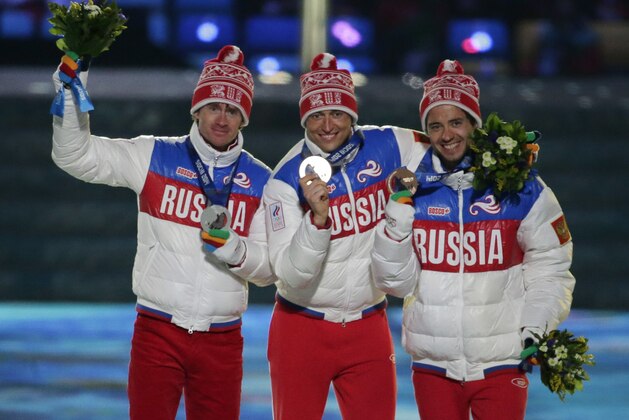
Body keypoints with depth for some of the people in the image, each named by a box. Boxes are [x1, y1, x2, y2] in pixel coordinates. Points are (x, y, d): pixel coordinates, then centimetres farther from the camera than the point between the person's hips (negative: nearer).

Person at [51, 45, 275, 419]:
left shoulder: (260, 181, 5)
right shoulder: (155, 157, 2)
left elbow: (271, 269, 4)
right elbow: (74, 156, -4)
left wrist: (231, 247, -16)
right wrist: (70, 87, -15)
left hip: (222, 342, 2)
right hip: (158, 332, -2)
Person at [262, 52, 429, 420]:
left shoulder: (385, 147, -6)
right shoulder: (286, 180, -15)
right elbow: (290, 274, -22)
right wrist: (317, 218, -37)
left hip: (369, 329, 3)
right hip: (302, 330, -3)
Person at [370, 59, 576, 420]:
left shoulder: (521, 189, -3)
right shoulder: (413, 189, 2)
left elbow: (550, 267, 2)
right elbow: (397, 282, -1)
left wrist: (537, 329, -11)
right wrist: (397, 216, -13)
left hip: (501, 364, -2)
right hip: (433, 363, 2)